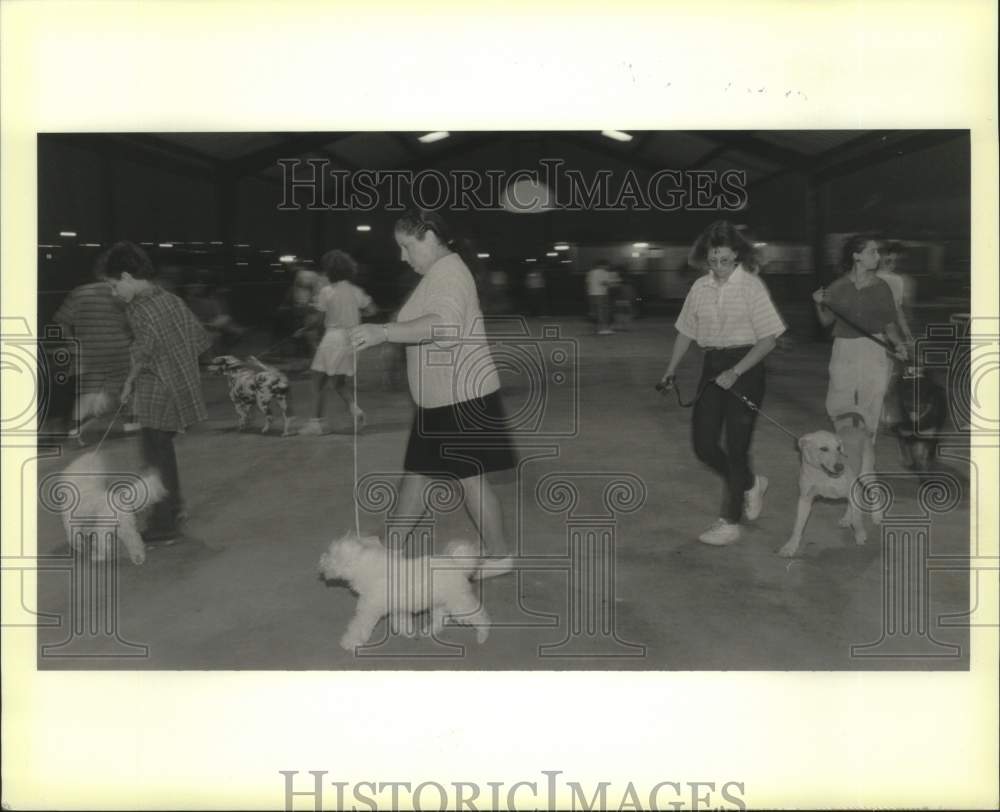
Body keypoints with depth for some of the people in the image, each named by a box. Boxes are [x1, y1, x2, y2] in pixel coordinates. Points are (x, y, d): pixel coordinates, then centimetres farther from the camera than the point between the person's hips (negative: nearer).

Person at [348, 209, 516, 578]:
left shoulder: (447, 271, -16)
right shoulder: (440, 272, 16)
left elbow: (447, 326, -35)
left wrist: (386, 332, -40)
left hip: (461, 395, -10)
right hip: (440, 396, 10)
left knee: (469, 477, -1)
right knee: (416, 471, 14)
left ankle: (499, 555, 14)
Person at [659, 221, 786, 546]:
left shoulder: (751, 285, -10)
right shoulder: (700, 287, 4)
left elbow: (768, 338, -11)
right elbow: (686, 331, 14)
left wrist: (736, 372, -20)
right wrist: (671, 370, 7)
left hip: (745, 368, -5)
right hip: (712, 366, 5)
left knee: (736, 446, -2)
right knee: (703, 444, 3)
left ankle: (729, 522, 11)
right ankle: (750, 484, 30)